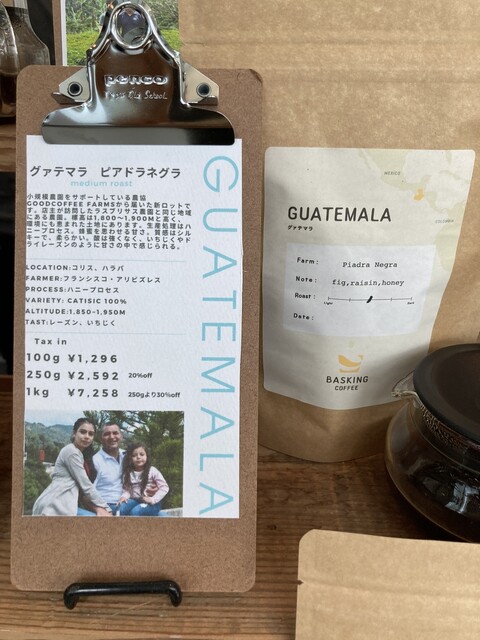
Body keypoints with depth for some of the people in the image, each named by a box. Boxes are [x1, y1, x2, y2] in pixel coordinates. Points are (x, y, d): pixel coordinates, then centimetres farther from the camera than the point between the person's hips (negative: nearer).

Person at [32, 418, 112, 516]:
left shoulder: (79, 453, 20)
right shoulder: (71, 451, -9)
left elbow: (82, 483, 11)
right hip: (55, 504, -9)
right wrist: (104, 507, -8)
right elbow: (85, 484, -12)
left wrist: (98, 506, -3)